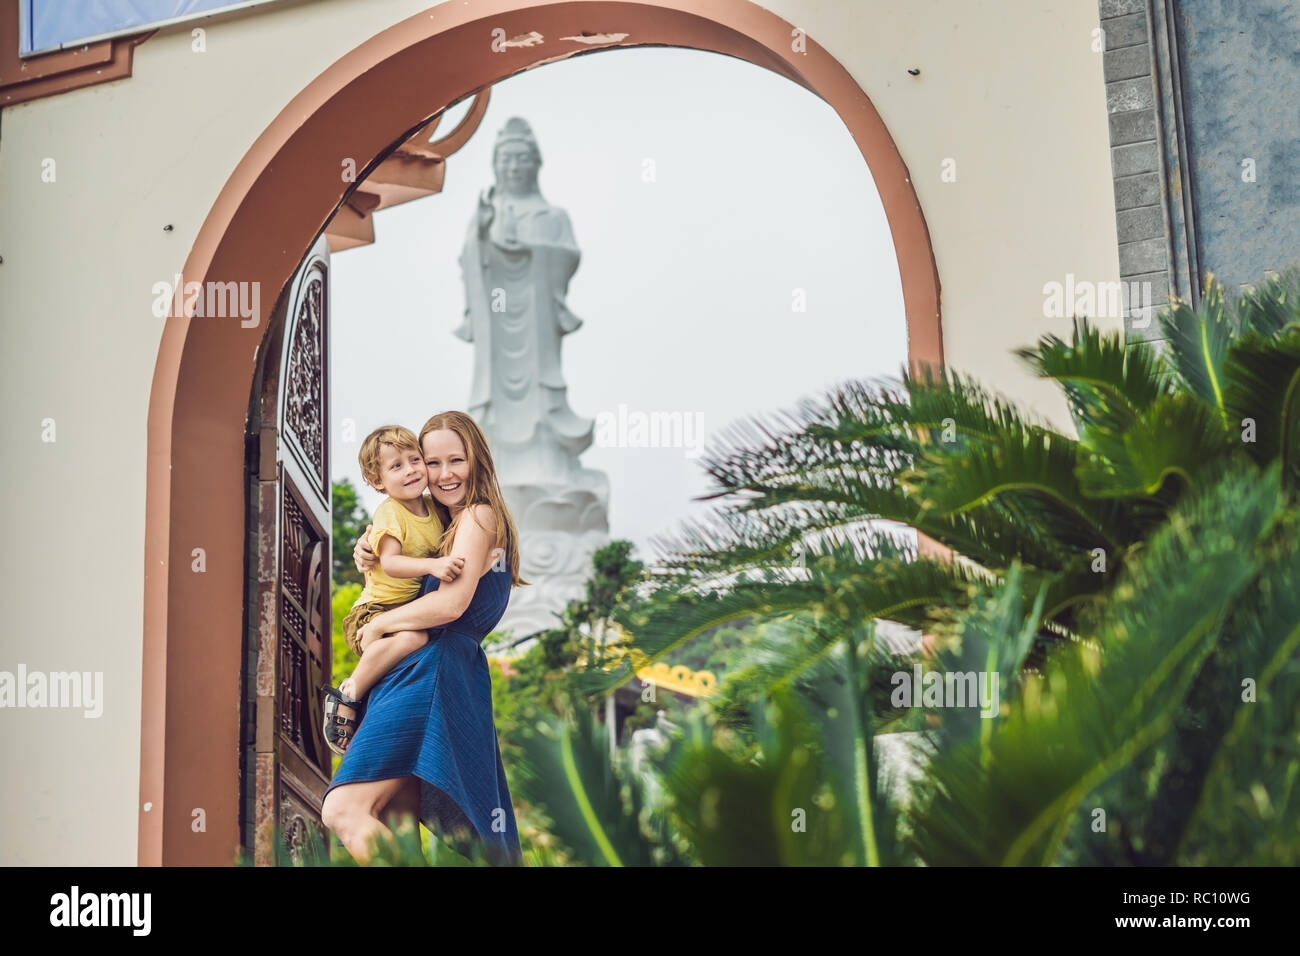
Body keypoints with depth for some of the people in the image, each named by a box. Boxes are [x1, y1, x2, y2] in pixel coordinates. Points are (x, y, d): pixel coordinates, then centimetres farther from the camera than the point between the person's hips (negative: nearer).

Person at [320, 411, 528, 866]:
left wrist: (379, 622, -5)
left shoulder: (479, 516, -6)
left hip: (438, 671, -10)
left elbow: (451, 602, -18)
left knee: (342, 809, -19)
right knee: (395, 830, 10)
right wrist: (370, 558, 10)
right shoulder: (443, 526, 21)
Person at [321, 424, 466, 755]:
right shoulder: (389, 512, -14)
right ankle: (348, 697, -20)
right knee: (413, 637, -35)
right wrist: (432, 565, -42)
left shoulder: (435, 506, 8)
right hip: (375, 612, -8)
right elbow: (389, 563, -30)